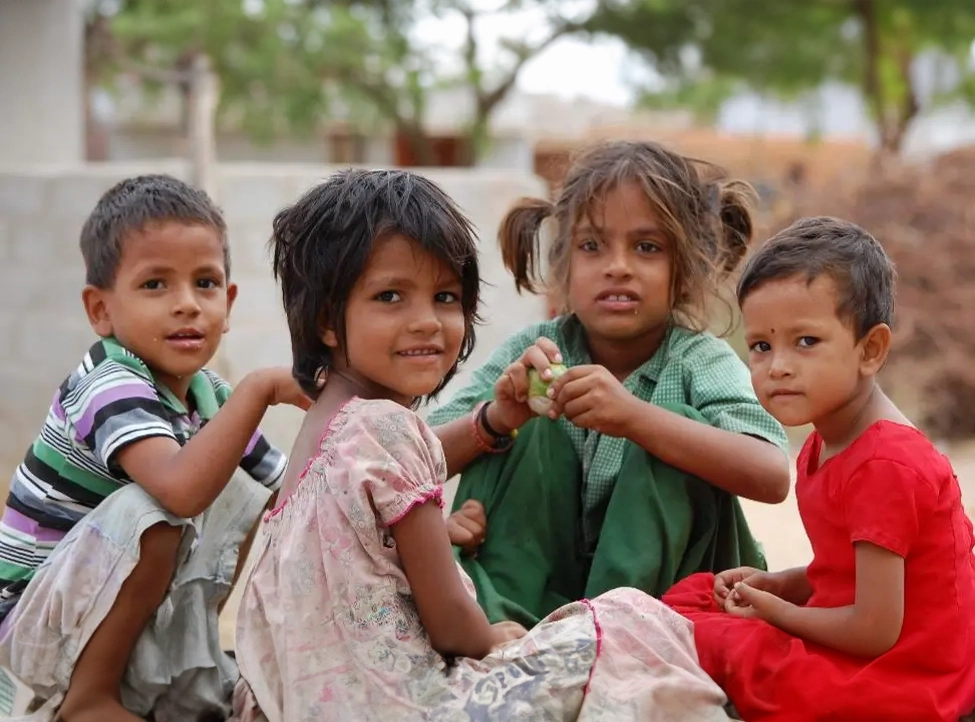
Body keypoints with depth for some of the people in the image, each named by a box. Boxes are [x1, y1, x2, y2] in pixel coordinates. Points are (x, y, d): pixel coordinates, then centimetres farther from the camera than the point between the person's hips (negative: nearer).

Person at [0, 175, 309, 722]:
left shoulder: (208, 395, 0)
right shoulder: (111, 388, -25)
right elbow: (181, 490, -44)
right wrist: (260, 388, -35)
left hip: (141, 620, 8)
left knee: (245, 495, 1)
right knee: (148, 509, -31)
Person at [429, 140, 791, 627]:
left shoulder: (699, 362, -12)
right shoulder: (532, 352, -6)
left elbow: (772, 477, -30)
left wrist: (632, 416, -41)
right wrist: (493, 420, -30)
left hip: (659, 590, -2)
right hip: (533, 587, 2)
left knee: (677, 426, -24)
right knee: (524, 427, -18)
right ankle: (496, 615, -19)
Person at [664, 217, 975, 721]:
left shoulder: (887, 467, -25)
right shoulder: (824, 446, 6)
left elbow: (875, 632, -25)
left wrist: (775, 612, -10)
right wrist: (774, 585, -1)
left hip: (898, 681, -10)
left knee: (711, 640, -18)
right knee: (693, 593, 11)